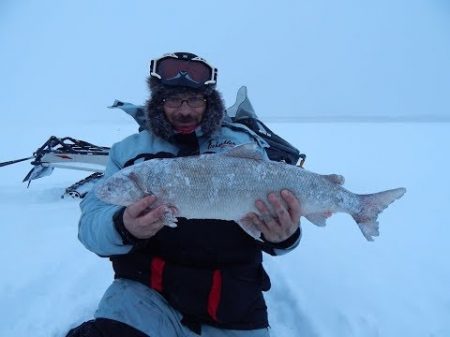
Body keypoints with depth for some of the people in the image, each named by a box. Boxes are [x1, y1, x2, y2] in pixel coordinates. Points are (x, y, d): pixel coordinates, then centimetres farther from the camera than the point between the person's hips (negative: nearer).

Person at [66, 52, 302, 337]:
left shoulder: (244, 143, 4)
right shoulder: (129, 151, 3)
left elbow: (272, 208, 0)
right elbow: (91, 225, -4)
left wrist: (283, 236, -23)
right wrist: (124, 228, -27)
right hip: (146, 293, -1)